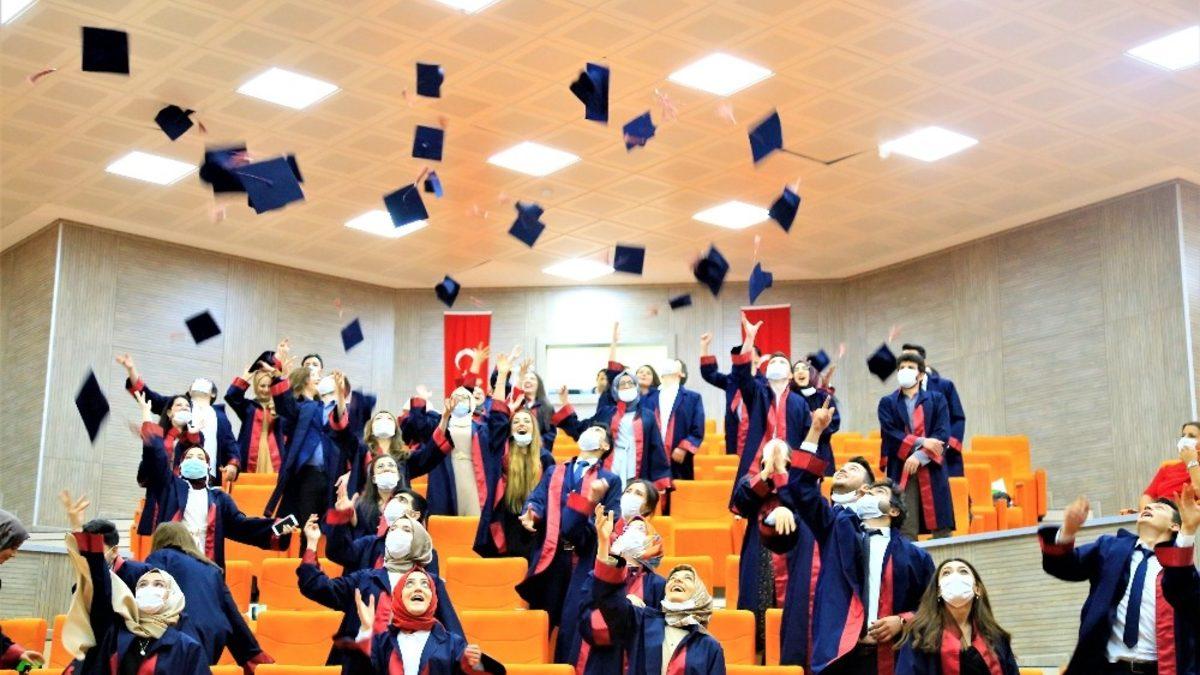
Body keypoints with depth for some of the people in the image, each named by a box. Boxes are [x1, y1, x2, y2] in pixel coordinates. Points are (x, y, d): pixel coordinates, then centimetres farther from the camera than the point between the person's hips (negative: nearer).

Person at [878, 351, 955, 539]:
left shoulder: (936, 399, 12)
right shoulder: (887, 403, 12)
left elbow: (943, 433, 0)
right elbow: (890, 434, -3)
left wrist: (919, 456, -13)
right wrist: (921, 442, -13)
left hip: (932, 470, 1)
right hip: (901, 471, -1)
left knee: (941, 528, -1)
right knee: (905, 531, -6)